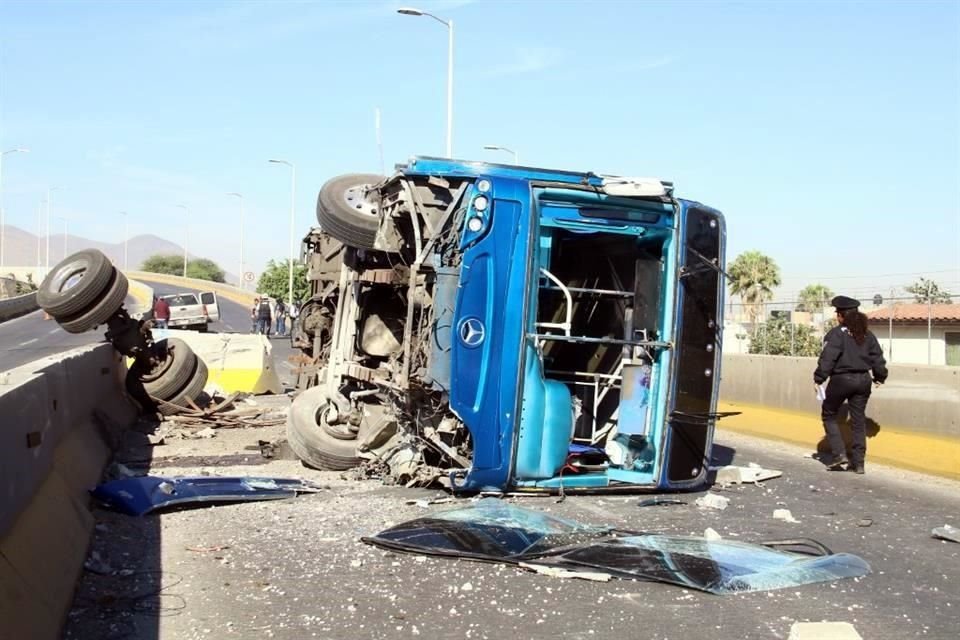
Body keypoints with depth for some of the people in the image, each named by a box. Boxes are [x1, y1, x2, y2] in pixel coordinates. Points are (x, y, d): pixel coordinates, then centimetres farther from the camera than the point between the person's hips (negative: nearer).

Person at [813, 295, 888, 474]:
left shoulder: (837, 333, -10)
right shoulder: (867, 335, 9)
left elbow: (827, 358, -16)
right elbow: (878, 357, 13)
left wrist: (819, 379, -11)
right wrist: (880, 377, 27)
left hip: (841, 379, -5)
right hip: (863, 380, 6)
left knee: (829, 415, 12)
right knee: (858, 420, 10)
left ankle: (839, 454, 0)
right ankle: (858, 462, 11)